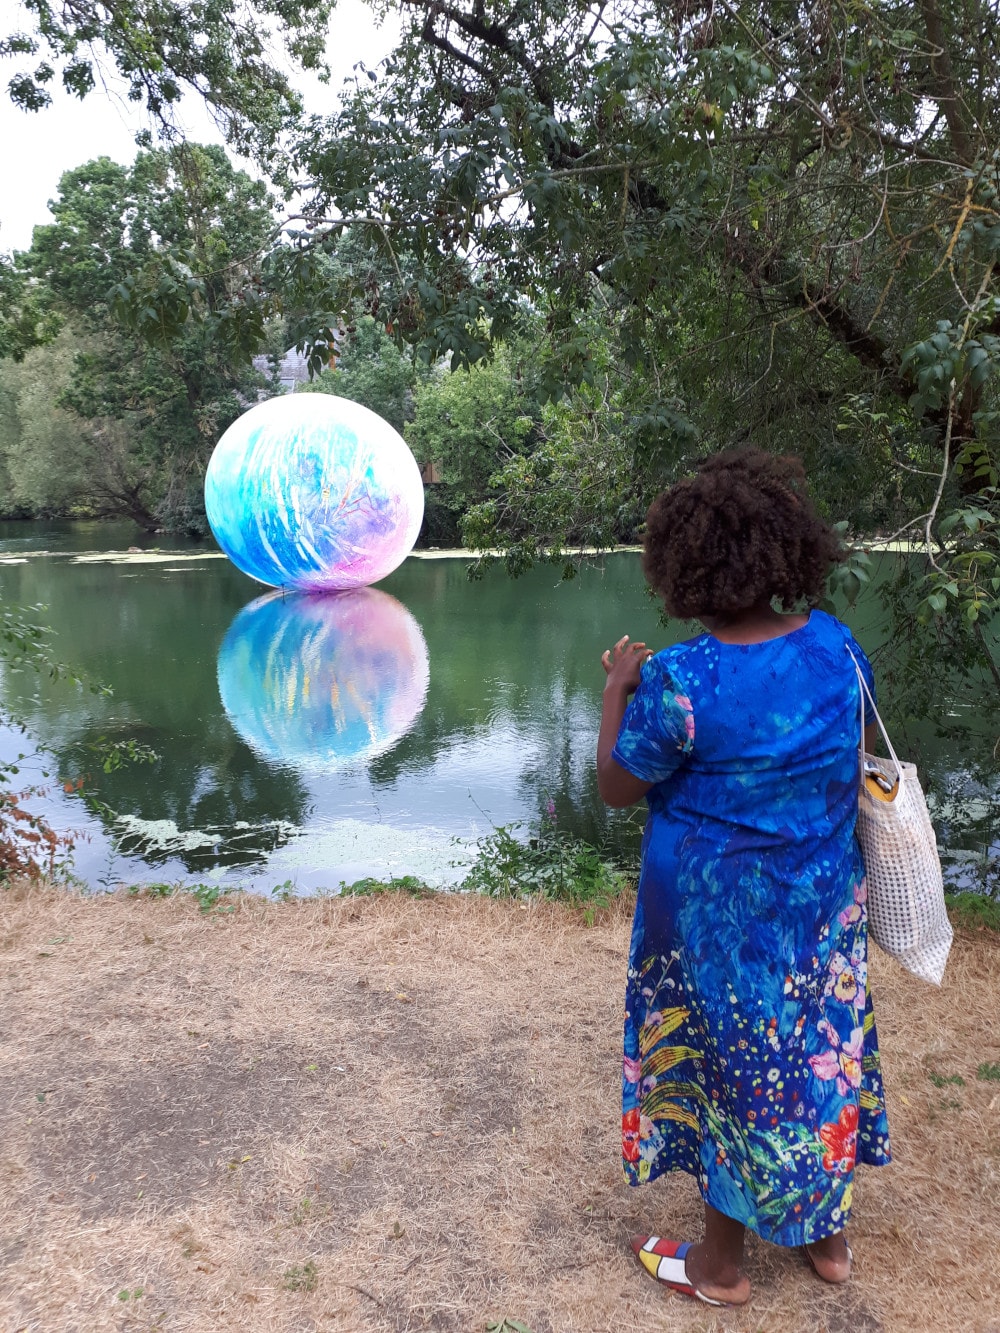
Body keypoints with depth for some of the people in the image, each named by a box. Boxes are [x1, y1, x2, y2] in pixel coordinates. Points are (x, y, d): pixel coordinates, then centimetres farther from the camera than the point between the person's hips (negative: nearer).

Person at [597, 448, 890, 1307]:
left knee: (737, 1067, 13)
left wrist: (619, 688, 0)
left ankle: (721, 1265, 35)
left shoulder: (680, 682, -26)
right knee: (821, 1049, 22)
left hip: (724, 915, -5)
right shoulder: (838, 646, -10)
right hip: (824, 904, 5)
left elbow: (617, 787, -12)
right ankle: (828, 1235, 45)